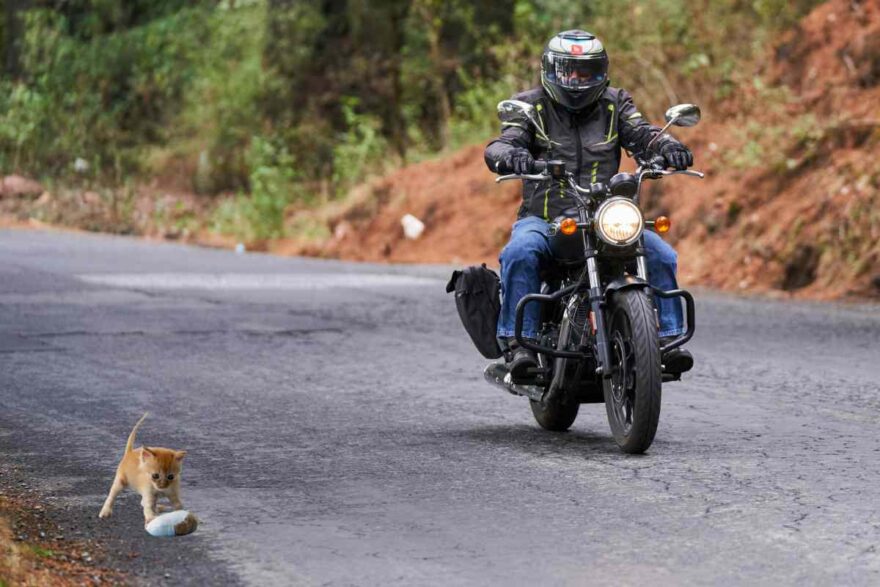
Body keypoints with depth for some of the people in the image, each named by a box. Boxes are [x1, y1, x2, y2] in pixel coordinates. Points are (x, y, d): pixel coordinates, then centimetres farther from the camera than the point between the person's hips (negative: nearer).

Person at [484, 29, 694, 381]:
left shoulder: (615, 104, 13)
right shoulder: (531, 106, 6)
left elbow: (642, 134, -3)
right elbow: (501, 144, -9)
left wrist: (667, 147, -28)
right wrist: (510, 155, -36)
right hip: (543, 217, -2)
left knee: (660, 255, -18)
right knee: (520, 253, -34)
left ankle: (668, 338, -10)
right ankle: (517, 342, -31)